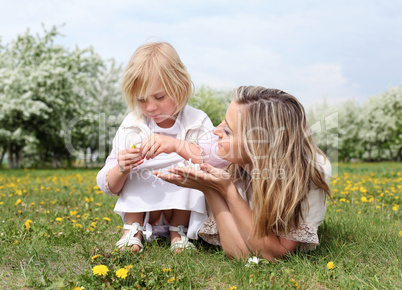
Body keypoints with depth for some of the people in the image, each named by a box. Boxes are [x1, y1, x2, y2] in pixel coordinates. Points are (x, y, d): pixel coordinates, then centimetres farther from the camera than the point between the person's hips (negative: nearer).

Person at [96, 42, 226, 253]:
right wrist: (120, 170, -28)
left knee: (190, 167, -26)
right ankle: (133, 228, -7)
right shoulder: (131, 126, -4)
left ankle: (178, 230, -8)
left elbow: (218, 161, -28)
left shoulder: (197, 122, -9)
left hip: (185, 207, -1)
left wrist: (176, 145, -40)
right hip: (140, 208, 1)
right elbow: (108, 187, -4)